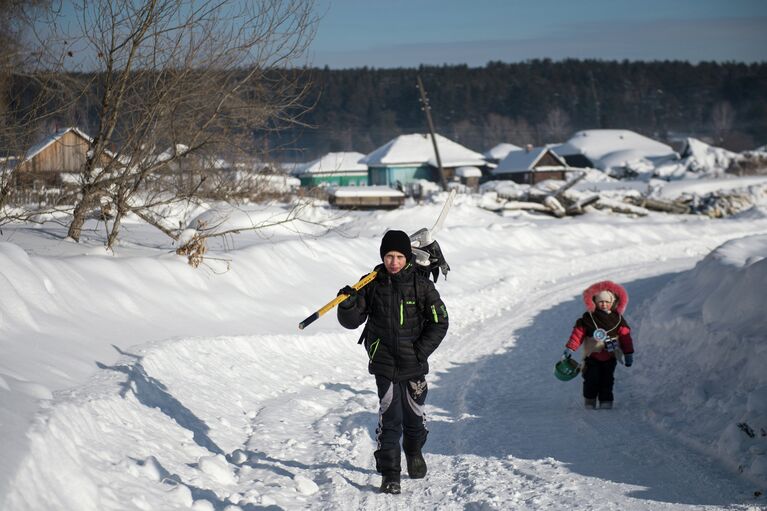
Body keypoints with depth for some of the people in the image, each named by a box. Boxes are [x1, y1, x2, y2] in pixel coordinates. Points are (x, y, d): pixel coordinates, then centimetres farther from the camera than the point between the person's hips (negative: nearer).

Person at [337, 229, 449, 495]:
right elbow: (352, 322, 1)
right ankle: (389, 473, -1)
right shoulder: (372, 284, -2)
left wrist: (420, 351, -8)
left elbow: (439, 322, 0)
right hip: (384, 362, 0)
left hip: (413, 364, 1)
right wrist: (348, 305, -20)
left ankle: (414, 453, 42)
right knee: (389, 418, -9)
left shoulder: (421, 285, -5)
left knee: (414, 415, 13)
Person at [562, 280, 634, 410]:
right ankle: (589, 402, 10)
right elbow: (578, 333, -4)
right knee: (591, 380, -2)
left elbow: (625, 336, 4)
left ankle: (606, 402, 6)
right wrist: (569, 349, -7)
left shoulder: (617, 319, 0)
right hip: (592, 356, -1)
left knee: (607, 381, 0)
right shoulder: (588, 318, -4)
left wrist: (629, 354, 3)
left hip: (610, 357, 1)